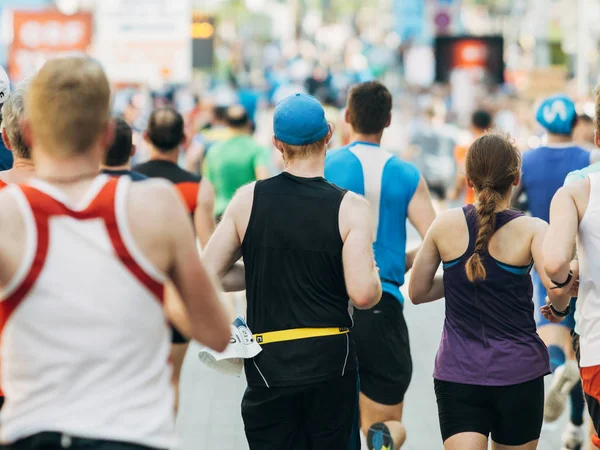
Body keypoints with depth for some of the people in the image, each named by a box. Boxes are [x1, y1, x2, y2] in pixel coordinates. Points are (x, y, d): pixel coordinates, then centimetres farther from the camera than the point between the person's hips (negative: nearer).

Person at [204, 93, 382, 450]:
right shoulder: (350, 207, -7)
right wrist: (375, 278, 6)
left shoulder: (249, 199, -1)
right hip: (331, 360, -1)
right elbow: (363, 293, -16)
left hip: (267, 364, 1)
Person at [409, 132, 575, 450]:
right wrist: (560, 305, 1)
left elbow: (417, 292, 8)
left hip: (456, 373, 1)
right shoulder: (531, 229, -7)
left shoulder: (445, 224, 0)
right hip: (519, 372, 0)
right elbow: (558, 290, -21)